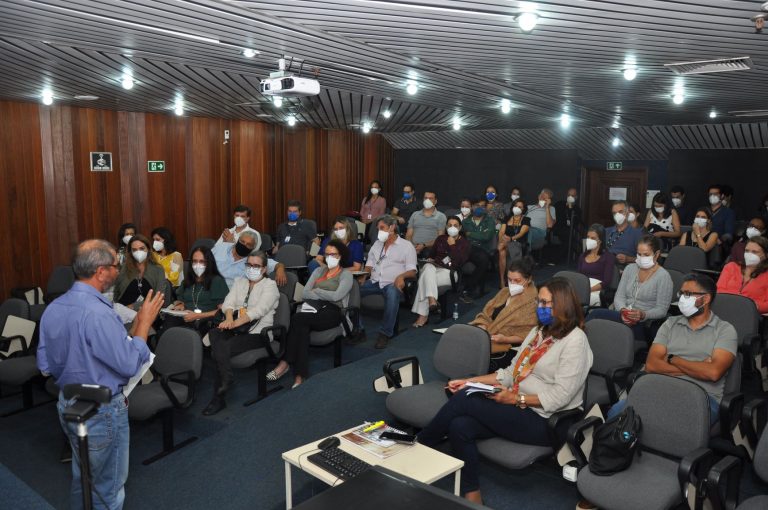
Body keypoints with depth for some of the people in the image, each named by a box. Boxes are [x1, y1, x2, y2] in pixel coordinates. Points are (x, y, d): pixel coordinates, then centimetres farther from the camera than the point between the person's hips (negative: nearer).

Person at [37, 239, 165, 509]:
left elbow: (45, 364, 7)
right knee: (107, 488, 10)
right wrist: (144, 322, -15)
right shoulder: (97, 313, -28)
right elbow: (130, 363, -25)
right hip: (102, 412, -8)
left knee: (82, 478, 26)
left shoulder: (53, 308, -1)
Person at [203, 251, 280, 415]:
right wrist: (229, 318, -18)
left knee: (222, 348, -29)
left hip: (257, 332, -5)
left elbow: (258, 310, -14)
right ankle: (225, 382, -23)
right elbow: (228, 302, 6)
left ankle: (219, 398, -14)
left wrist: (235, 323, -25)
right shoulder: (239, 282, 20)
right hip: (235, 328, 5)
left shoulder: (270, 285, 1)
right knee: (214, 334, -29)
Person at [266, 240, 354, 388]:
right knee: (302, 326, -34)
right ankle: (299, 376, -38)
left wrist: (316, 291, 2)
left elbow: (336, 296, -9)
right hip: (314, 308, 4)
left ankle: (286, 362, -25)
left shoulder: (346, 275, 9)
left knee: (298, 318, -32)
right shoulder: (319, 270, 24)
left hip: (332, 311, -4)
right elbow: (305, 293, 10)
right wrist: (325, 295, -5)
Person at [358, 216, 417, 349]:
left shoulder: (406, 246, 9)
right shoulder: (377, 244, 25)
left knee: (392, 293, -40)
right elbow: (369, 264, 20)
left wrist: (401, 276, -22)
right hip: (374, 282, 5)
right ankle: (358, 330, -17)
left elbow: (412, 270, 0)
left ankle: (385, 333, -29)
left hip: (392, 283, -5)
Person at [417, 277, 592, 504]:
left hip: (543, 421, -7)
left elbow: (559, 397, -17)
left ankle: (419, 447, 1)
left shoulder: (575, 341, -11)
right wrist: (471, 381, 5)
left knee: (463, 400, -19)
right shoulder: (539, 331, 15)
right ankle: (472, 494, -8)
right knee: (460, 426, -20)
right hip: (518, 408, 8)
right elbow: (512, 372, 14)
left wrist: (514, 398, -19)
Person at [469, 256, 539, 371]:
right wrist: (482, 328, -4)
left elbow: (528, 335, -8)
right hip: (486, 338, 6)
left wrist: (505, 339, -19)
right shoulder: (505, 292, 17)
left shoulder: (533, 302, -4)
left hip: (510, 346, -6)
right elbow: (486, 314, 17)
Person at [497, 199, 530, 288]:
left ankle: (503, 280, -30)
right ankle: (502, 281, -31)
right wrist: (502, 239, -15)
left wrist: (511, 239, -26)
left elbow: (521, 233, -8)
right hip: (507, 244, 3)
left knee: (502, 250, -35)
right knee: (502, 250, -35)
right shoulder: (507, 218, 20)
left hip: (519, 245, -3)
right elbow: (501, 232, 8)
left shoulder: (526, 220, 9)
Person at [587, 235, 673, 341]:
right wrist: (622, 310, -14)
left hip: (644, 325, -5)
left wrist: (643, 315, -26)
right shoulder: (630, 269, 15)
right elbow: (619, 296, 8)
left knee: (596, 314, -31)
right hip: (622, 316, 5)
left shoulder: (663, 276, -1)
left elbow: (661, 310, -5)